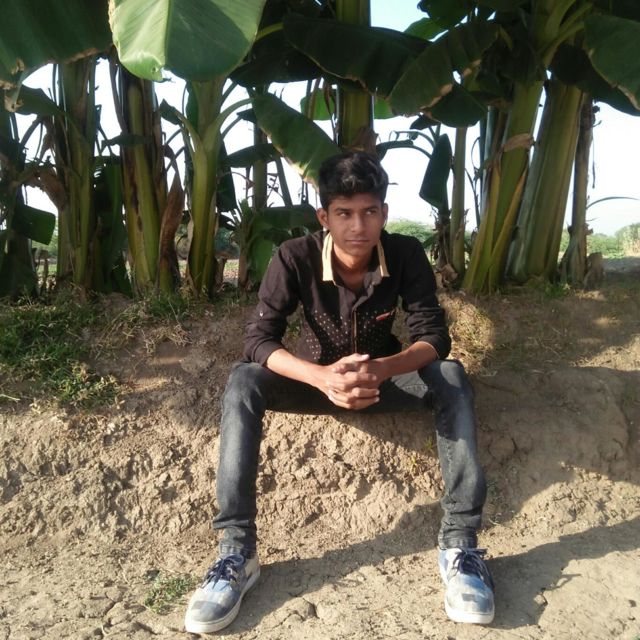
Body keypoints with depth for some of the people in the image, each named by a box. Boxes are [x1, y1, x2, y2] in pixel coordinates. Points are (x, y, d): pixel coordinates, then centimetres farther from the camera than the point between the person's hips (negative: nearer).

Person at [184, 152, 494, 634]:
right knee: (242, 382, -29)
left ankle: (460, 542, -26)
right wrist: (322, 376, -46)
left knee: (451, 379, -28)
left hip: (383, 377, 1)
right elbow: (258, 339, -27)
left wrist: (381, 369, -44)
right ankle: (237, 548, -28)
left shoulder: (406, 255, -18)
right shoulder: (295, 258, -21)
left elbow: (435, 336, -22)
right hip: (318, 378, 0)